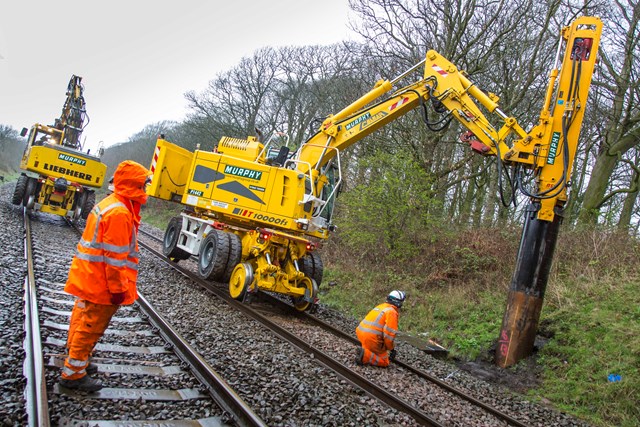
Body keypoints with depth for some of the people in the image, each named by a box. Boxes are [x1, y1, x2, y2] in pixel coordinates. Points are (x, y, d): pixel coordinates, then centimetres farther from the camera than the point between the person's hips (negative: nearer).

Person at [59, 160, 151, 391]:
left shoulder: (110, 203, 9)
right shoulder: (119, 213, -25)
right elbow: (115, 256, -24)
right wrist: (118, 289, -19)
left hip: (88, 277, 10)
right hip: (100, 284, -10)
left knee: (83, 318, 21)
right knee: (91, 326, 1)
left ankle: (76, 360, 37)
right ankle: (73, 373, 12)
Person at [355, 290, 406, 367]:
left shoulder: (380, 306, 20)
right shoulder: (392, 312, -8)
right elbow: (389, 333, -17)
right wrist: (391, 348, 0)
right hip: (372, 338, -8)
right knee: (385, 362, 4)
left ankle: (364, 350, 8)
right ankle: (365, 356, -15)